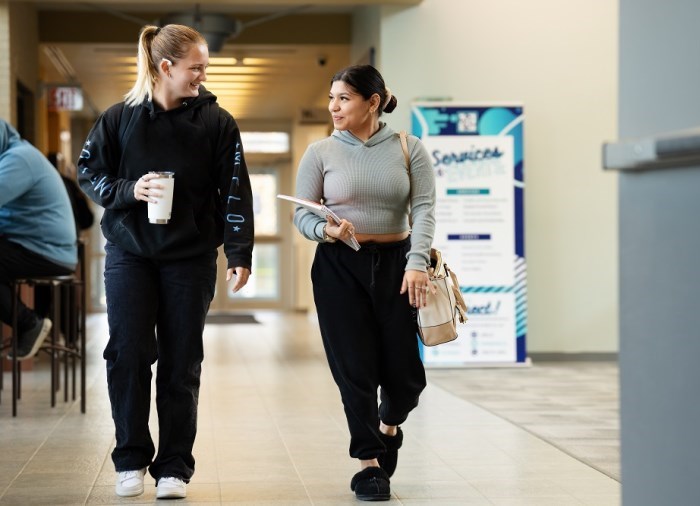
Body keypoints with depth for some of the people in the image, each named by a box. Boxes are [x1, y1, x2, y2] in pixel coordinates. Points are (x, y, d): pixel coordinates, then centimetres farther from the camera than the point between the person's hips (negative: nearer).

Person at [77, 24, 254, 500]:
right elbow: (89, 171, 7)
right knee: (128, 354, -4)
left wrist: (239, 254, -11)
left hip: (191, 259, 0)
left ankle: (175, 467, 11)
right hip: (129, 255, 0)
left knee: (182, 363, 3)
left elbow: (235, 192, -3)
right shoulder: (121, 118, 1)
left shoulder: (216, 122, 0)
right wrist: (127, 190, -12)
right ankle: (131, 460, 10)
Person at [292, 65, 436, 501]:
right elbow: (302, 213, 1)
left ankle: (389, 426, 34)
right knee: (355, 371, -1)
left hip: (396, 263, 0)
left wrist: (418, 262, -19)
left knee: (405, 373, 1)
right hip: (339, 267, 0)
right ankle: (369, 463, 14)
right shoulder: (321, 152, 1)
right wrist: (325, 230, -21)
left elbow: (424, 208, -6)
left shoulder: (409, 149, 0)